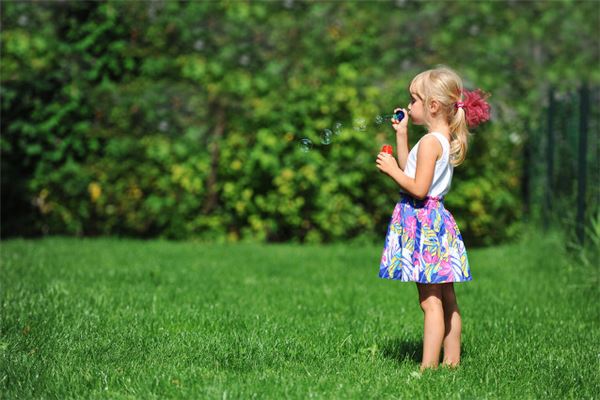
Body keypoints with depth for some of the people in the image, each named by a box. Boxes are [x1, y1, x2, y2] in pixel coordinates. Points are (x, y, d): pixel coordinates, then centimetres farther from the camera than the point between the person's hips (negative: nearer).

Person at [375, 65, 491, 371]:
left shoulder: (429, 142, -16)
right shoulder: (445, 140, 12)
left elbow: (419, 188, -22)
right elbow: (411, 170, 21)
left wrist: (392, 170, -11)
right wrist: (402, 135, 18)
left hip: (422, 220, -10)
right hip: (436, 220, 10)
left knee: (430, 301, -10)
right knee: (446, 300, 13)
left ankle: (428, 366, -9)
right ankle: (452, 360, 21)